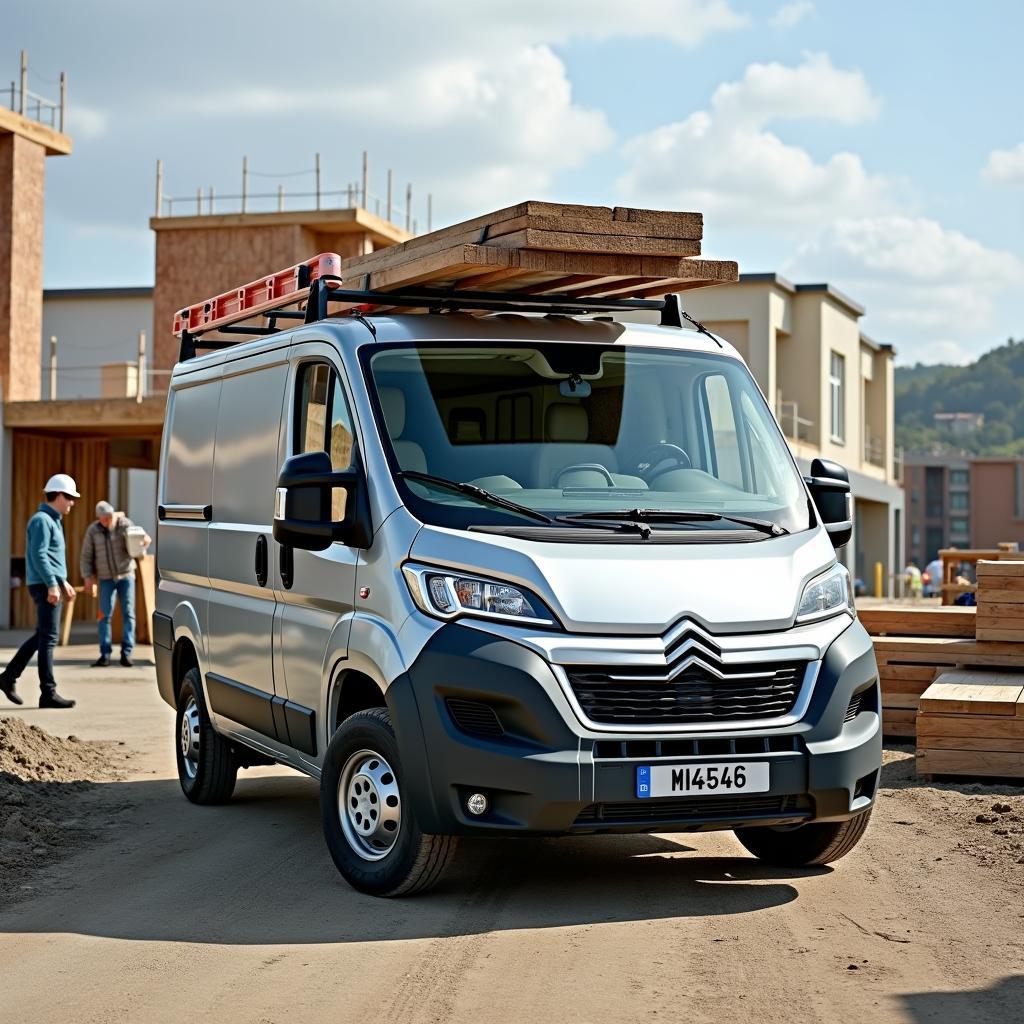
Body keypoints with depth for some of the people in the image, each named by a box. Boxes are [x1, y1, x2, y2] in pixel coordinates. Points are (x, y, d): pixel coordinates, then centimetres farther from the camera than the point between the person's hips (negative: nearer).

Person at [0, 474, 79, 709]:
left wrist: (64, 582, 25)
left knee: (41, 636, 14)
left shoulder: (53, 521, 19)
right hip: (45, 586, -10)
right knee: (48, 638, -8)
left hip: (50, 585, 10)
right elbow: (39, 555, -20)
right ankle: (48, 693, -6)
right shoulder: (42, 520, -12)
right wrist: (52, 584, -24)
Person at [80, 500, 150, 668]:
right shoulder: (93, 531, -2)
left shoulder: (125, 525, -4)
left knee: (128, 613, -3)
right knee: (105, 615, -3)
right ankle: (105, 654, 0)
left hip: (126, 575, -1)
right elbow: (86, 555, 4)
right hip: (106, 578, 1)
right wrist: (88, 576, -4)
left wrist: (144, 542, -27)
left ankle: (126, 653, 0)